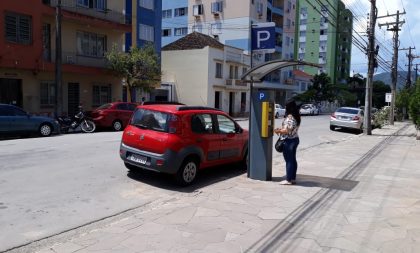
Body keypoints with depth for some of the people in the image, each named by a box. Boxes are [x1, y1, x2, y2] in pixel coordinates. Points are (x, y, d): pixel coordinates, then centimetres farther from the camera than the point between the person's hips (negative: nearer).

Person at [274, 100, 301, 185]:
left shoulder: (289, 117, -19)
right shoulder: (296, 117, 11)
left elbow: (287, 131, -22)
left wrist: (278, 131, -6)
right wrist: (281, 129, 16)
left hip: (289, 141, -10)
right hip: (295, 139, 10)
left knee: (289, 160, -3)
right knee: (293, 160, 13)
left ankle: (288, 180, 4)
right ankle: (293, 178, 20)